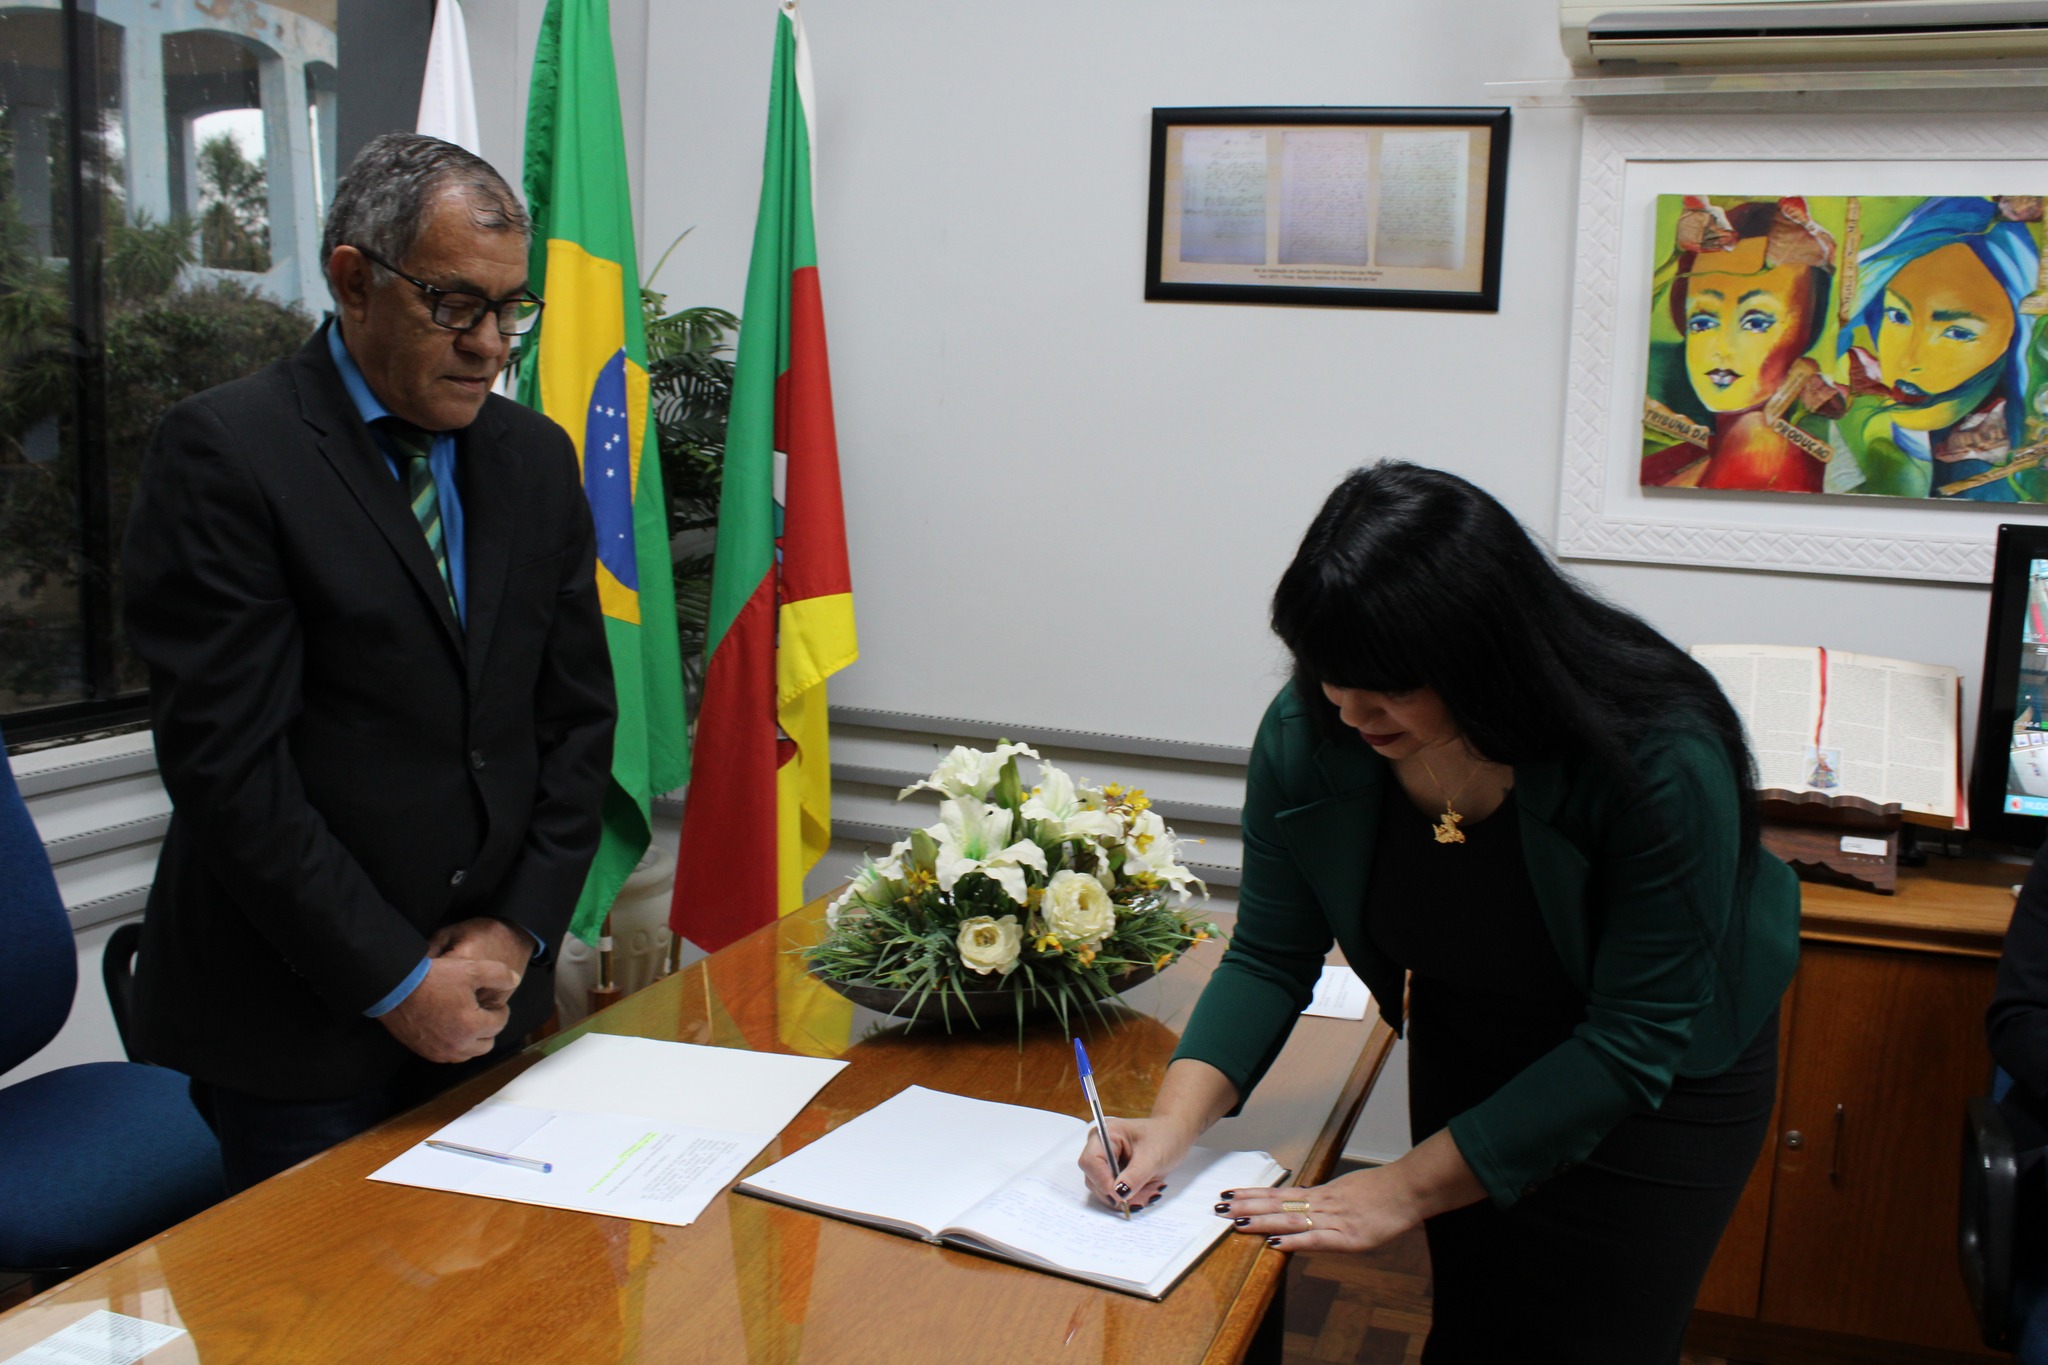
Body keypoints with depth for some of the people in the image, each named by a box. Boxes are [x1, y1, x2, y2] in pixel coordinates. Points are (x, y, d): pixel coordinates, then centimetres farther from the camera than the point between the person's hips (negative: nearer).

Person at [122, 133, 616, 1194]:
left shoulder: (535, 457, 7)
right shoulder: (223, 452, -11)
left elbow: (579, 718, 9)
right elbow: (226, 760, -16)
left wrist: (519, 930, -2)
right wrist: (396, 979, -14)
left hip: (489, 995, 5)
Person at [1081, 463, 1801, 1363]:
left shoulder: (1663, 758, -34)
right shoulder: (1309, 733, -23)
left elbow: (1633, 1039, -29)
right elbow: (1269, 959, -12)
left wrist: (1408, 1187, -29)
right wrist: (1176, 1121, -28)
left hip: (1662, 1077, -3)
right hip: (1464, 1051, 4)